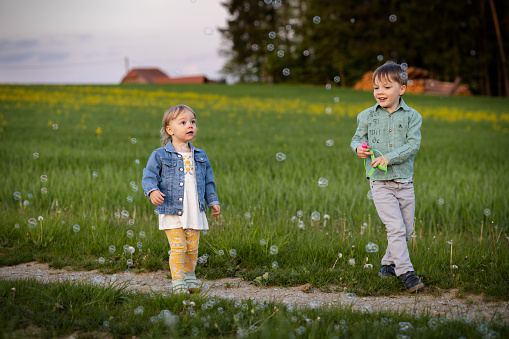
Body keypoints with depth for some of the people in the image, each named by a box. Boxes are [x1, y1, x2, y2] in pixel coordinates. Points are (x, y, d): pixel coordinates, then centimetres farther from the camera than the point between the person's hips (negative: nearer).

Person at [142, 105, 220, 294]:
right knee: (178, 247, -9)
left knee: (192, 247, 10)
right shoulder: (160, 155, -3)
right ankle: (177, 282, 1)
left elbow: (208, 181, 20)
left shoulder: (200, 157, 11)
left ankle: (190, 276, 30)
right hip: (172, 211, -4)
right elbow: (149, 177, -5)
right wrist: (152, 191, -23)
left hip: (195, 212, 4)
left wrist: (213, 201, 16)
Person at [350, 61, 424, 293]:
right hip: (380, 182, -2)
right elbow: (357, 139, 13)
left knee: (407, 230, 9)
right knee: (396, 228, -12)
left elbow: (413, 145, -9)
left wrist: (389, 158, -21)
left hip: (405, 181, 2)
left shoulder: (412, 116, 0)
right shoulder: (366, 116, 4)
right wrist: (359, 148, -11)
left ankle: (388, 264, 29)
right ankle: (406, 272, -8)